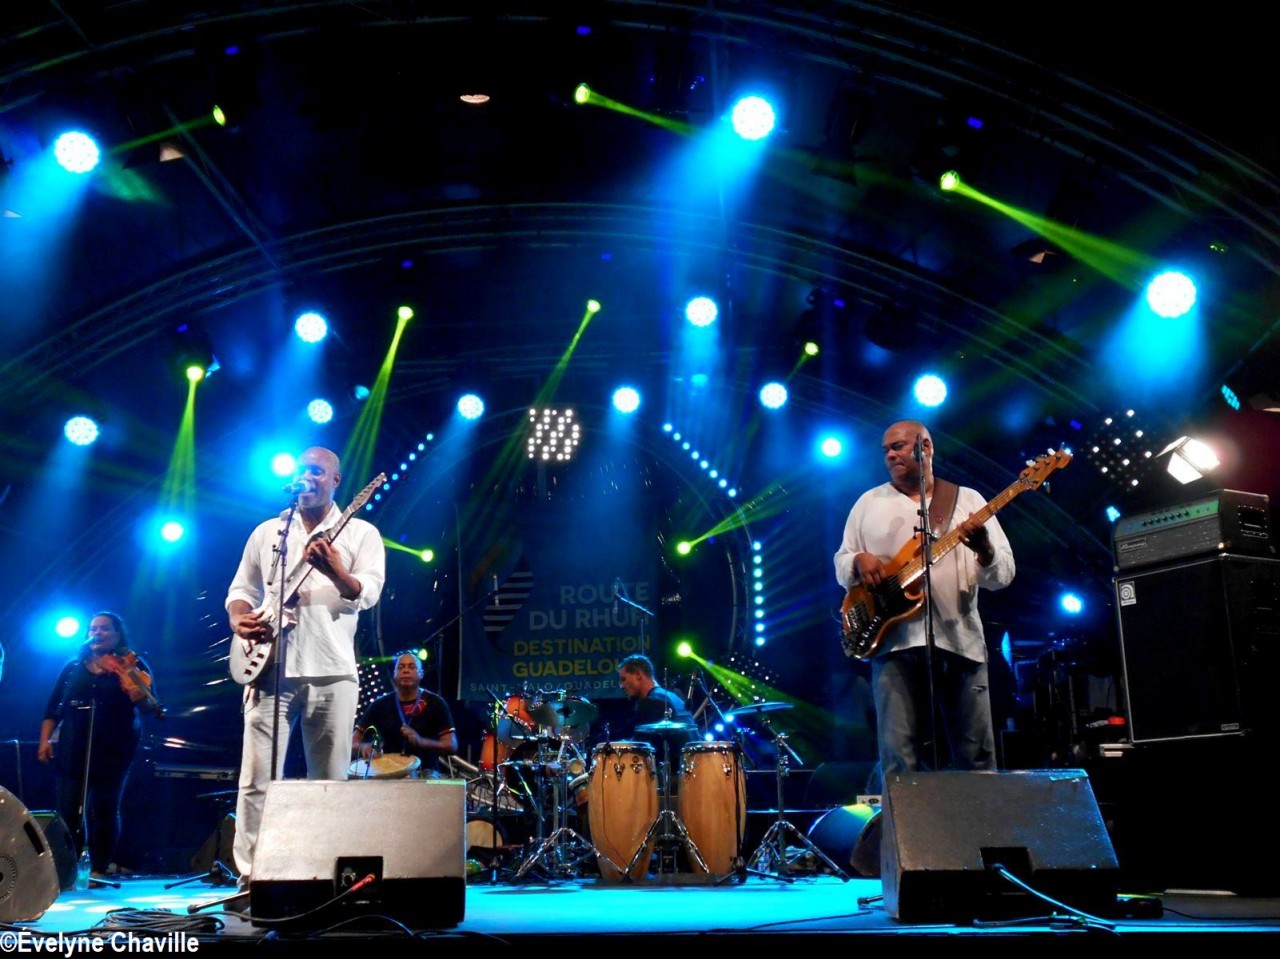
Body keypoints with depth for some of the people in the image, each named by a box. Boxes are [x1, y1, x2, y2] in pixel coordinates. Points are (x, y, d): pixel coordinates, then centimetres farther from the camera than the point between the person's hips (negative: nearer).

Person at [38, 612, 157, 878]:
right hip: (72, 749, 3)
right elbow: (53, 707, 13)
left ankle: (100, 870, 6)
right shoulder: (73, 667, 13)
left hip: (112, 751, -3)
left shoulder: (132, 666, 3)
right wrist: (45, 739, 2)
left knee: (104, 811, -1)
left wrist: (141, 697, -30)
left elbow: (150, 704, -7)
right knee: (68, 811, 0)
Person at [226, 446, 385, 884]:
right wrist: (239, 620, -6)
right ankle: (251, 875, 2)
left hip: (332, 672, -2)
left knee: (330, 782, 3)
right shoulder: (267, 531, 16)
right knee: (257, 777, -3)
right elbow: (241, 589, 17)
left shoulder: (361, 533, 6)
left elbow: (368, 593, -9)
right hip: (271, 668, 2)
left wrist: (335, 571, -29)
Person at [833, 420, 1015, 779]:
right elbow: (841, 562, 13)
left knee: (977, 759, 4)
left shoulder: (968, 500, 10)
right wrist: (859, 561, -10)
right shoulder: (869, 503, 13)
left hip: (961, 640, 1)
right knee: (900, 760, -5)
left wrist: (984, 548, -18)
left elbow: (1003, 575, 4)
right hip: (895, 641, 0)